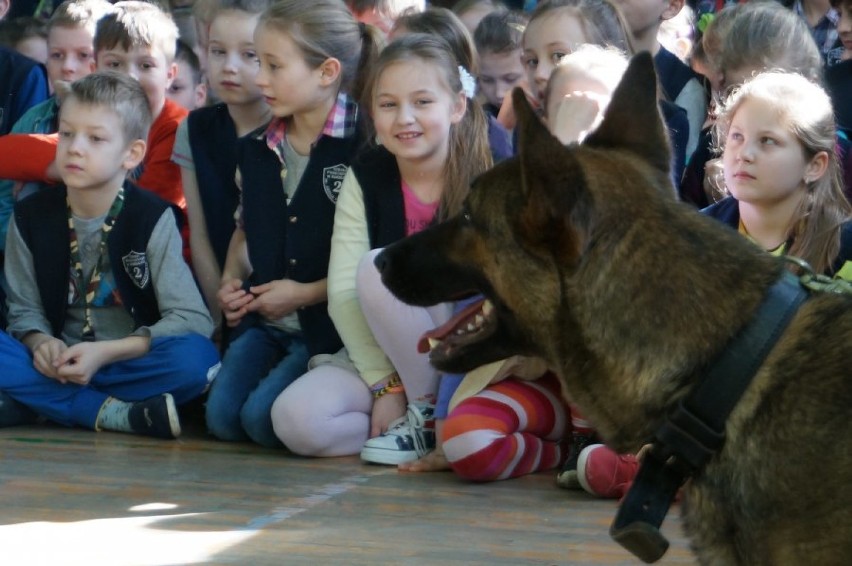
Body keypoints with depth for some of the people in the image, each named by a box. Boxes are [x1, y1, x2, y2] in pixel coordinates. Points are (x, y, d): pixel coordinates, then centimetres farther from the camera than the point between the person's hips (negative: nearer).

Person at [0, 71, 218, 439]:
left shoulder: (152, 219, -7)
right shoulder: (31, 217, 2)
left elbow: (192, 318, -13)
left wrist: (105, 353, -22)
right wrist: (41, 343, -18)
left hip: (131, 363, -2)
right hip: (61, 366, 2)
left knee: (197, 357, -33)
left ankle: (54, 404, -22)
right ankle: (117, 415, -26)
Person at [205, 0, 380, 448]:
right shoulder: (256, 150, 11)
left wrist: (308, 293, -13)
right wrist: (232, 279, 7)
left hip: (332, 325, -6)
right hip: (265, 321, 6)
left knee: (262, 417, -22)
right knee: (222, 416, -15)